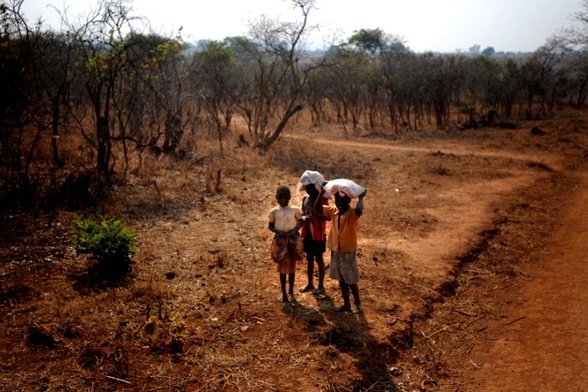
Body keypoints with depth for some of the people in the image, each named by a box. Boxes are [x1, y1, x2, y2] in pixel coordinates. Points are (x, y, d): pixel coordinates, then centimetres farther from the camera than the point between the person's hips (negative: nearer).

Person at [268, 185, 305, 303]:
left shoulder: (295, 210, -4)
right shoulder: (274, 211, -3)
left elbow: (300, 221, 7)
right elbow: (270, 226, 4)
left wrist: (295, 229, -12)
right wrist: (278, 231, -14)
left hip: (293, 240, 0)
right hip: (280, 240, 0)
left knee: (292, 266, 9)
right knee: (282, 267, 9)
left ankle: (291, 291, 23)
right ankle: (283, 292, 22)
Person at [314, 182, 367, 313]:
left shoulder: (352, 213, -19)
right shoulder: (333, 211, 0)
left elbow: (359, 209, -43)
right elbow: (316, 208, -1)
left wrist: (361, 197, -26)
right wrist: (322, 192, -7)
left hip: (348, 252, -6)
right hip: (335, 251, 6)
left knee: (351, 281, 5)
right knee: (341, 279, 15)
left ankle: (358, 303, 24)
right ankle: (346, 304, 28)